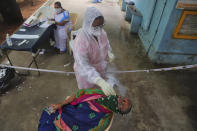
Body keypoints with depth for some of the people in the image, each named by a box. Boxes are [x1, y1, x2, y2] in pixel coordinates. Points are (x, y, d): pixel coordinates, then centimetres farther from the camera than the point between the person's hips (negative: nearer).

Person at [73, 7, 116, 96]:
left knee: (99, 90, 30)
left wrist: (109, 52, -14)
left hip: (100, 68, 6)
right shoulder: (81, 41, -36)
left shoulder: (101, 32, -15)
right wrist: (101, 82, -53)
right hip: (86, 73, -6)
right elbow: (83, 66, -42)